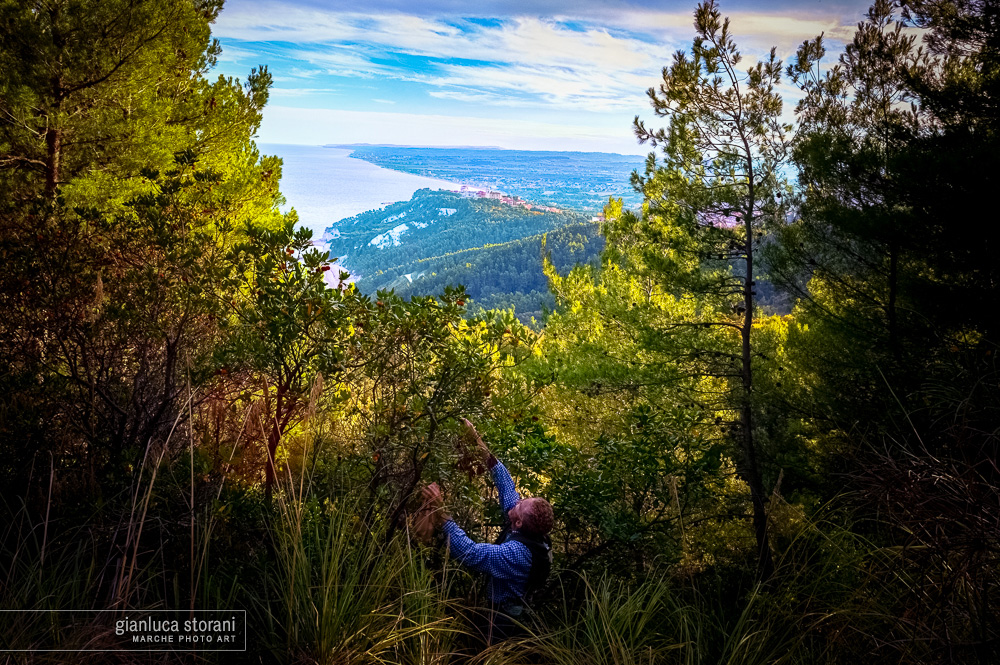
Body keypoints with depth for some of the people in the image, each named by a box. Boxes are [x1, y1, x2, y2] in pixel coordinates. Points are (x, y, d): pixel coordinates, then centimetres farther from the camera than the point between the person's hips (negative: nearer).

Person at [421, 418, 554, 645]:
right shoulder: (531, 534, -11)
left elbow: (470, 553, -44)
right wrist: (482, 448, -3)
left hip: (496, 626, -9)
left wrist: (440, 514, -45)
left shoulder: (518, 552, -35)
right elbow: (506, 485, -4)